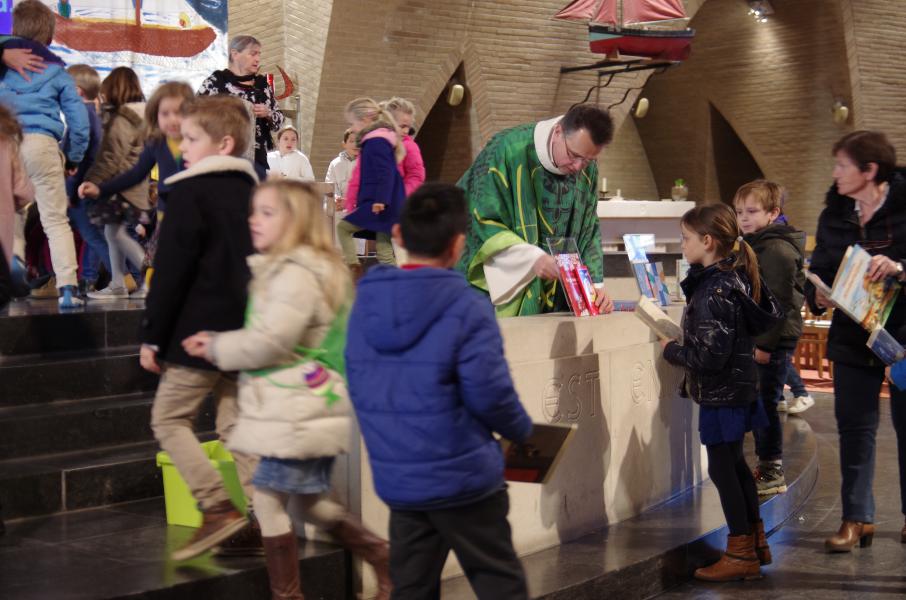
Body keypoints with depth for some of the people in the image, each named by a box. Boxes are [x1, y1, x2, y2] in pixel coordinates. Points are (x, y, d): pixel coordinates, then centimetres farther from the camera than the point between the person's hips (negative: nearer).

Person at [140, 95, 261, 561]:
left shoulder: (191, 192, -11)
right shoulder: (251, 190, 13)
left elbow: (171, 271, -14)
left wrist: (151, 335, -8)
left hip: (200, 332, -7)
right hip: (246, 329, 8)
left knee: (168, 418, 3)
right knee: (238, 425, 11)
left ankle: (218, 509, -9)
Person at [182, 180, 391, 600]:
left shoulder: (296, 273, -17)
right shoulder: (282, 269, 17)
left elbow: (270, 341, -23)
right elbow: (266, 335, 16)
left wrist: (216, 348, -9)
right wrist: (218, 344, 2)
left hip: (297, 412, -10)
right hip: (311, 409, 10)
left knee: (267, 498, -2)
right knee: (310, 502, 17)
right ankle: (385, 559, 22)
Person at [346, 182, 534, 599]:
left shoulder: (364, 304, 1)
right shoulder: (467, 308, -16)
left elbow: (359, 393, 7)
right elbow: (489, 394, -16)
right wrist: (522, 430, 4)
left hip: (395, 481, 6)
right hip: (462, 477, -5)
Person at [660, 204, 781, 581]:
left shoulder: (713, 291, -23)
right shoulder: (738, 276, 5)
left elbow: (710, 355, -26)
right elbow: (771, 315, 18)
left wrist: (672, 350, -12)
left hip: (721, 393, -10)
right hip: (740, 385, 10)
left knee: (722, 469, 0)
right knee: (734, 464, 20)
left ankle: (741, 554, 9)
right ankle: (756, 542, 30)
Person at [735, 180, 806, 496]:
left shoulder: (777, 250, -15)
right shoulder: (753, 246, 17)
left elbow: (780, 301, -20)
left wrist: (765, 344, -20)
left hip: (775, 340, -10)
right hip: (757, 339, 10)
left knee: (765, 403, -6)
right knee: (758, 404, 14)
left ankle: (772, 473, 2)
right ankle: (767, 469, 23)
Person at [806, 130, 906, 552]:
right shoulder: (834, 215, 5)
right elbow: (819, 270, 7)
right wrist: (818, 295, -12)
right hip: (853, 337, 4)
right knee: (854, 426, 6)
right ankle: (856, 518, 14)